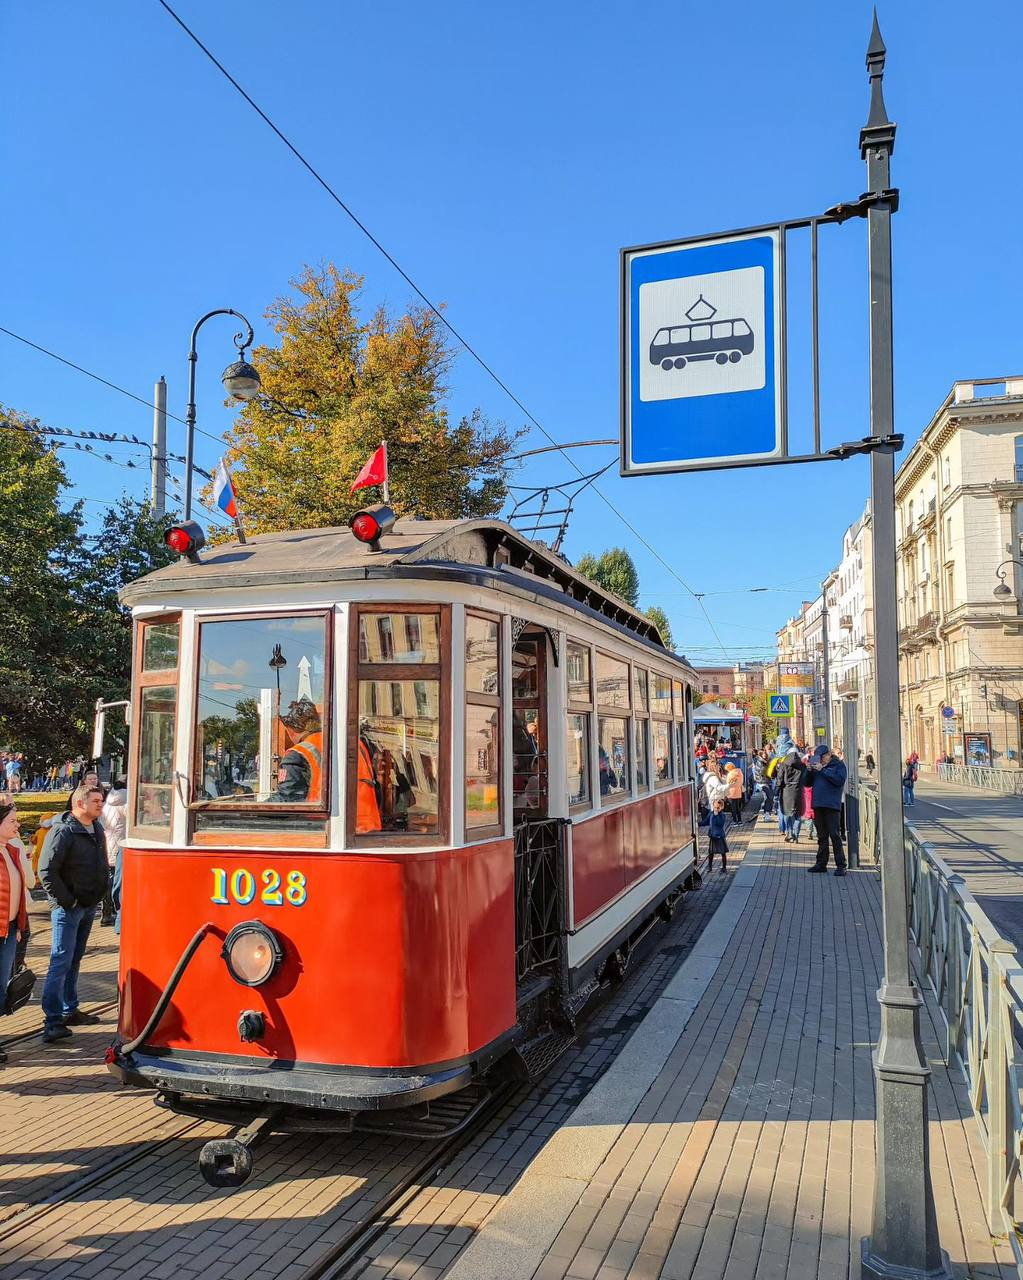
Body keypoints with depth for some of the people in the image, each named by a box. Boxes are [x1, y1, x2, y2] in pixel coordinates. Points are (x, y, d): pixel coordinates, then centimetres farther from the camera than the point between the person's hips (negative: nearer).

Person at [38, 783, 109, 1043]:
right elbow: (46, 871, -21)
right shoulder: (63, 832, -17)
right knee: (61, 962, -8)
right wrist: (66, 901, -19)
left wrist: (101, 891, 12)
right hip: (68, 908, -8)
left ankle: (69, 1011, 27)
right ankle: (53, 1022, -5)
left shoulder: (97, 829, 9)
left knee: (74, 960, 17)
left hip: (89, 905, 8)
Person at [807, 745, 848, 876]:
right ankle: (821, 864, 18)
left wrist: (823, 770, -16)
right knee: (822, 836, 12)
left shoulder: (838, 765, 1)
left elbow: (840, 780, -16)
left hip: (832, 805, -6)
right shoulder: (817, 765, 17)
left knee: (835, 835, -7)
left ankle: (841, 866, -4)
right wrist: (809, 771, -2)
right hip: (818, 804, 6)